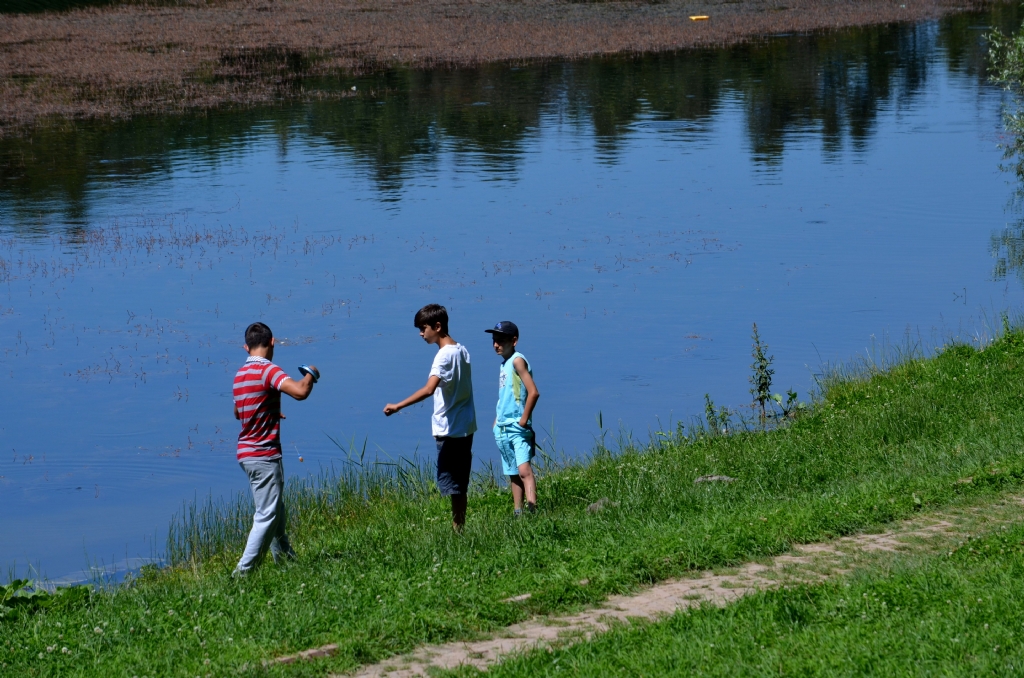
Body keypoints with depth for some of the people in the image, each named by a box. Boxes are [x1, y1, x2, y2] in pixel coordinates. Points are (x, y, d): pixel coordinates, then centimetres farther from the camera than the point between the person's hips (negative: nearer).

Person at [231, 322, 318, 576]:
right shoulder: (268, 371, -17)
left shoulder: (240, 374, 11)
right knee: (267, 515, -7)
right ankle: (244, 570, -9)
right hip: (264, 455, -9)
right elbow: (300, 391, -32)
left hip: (247, 452, 9)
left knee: (275, 512, 20)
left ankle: (286, 561, 30)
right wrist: (311, 374, -11)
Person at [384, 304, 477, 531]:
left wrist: (398, 406, -35)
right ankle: (459, 526, 20)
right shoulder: (462, 350, 9)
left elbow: (429, 389, -32)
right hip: (466, 426, 9)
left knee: (451, 483, -3)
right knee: (459, 482, 14)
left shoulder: (444, 355, -18)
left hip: (450, 429, -9)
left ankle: (457, 527, 0)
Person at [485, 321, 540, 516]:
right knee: (513, 474, 12)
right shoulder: (504, 364, 15)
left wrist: (524, 419, -16)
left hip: (518, 427, -9)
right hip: (503, 428, 9)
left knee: (523, 470, -21)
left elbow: (533, 392, -19)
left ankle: (532, 509, -32)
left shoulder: (517, 361, -11)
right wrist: (497, 420, 14)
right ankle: (518, 513, 16)